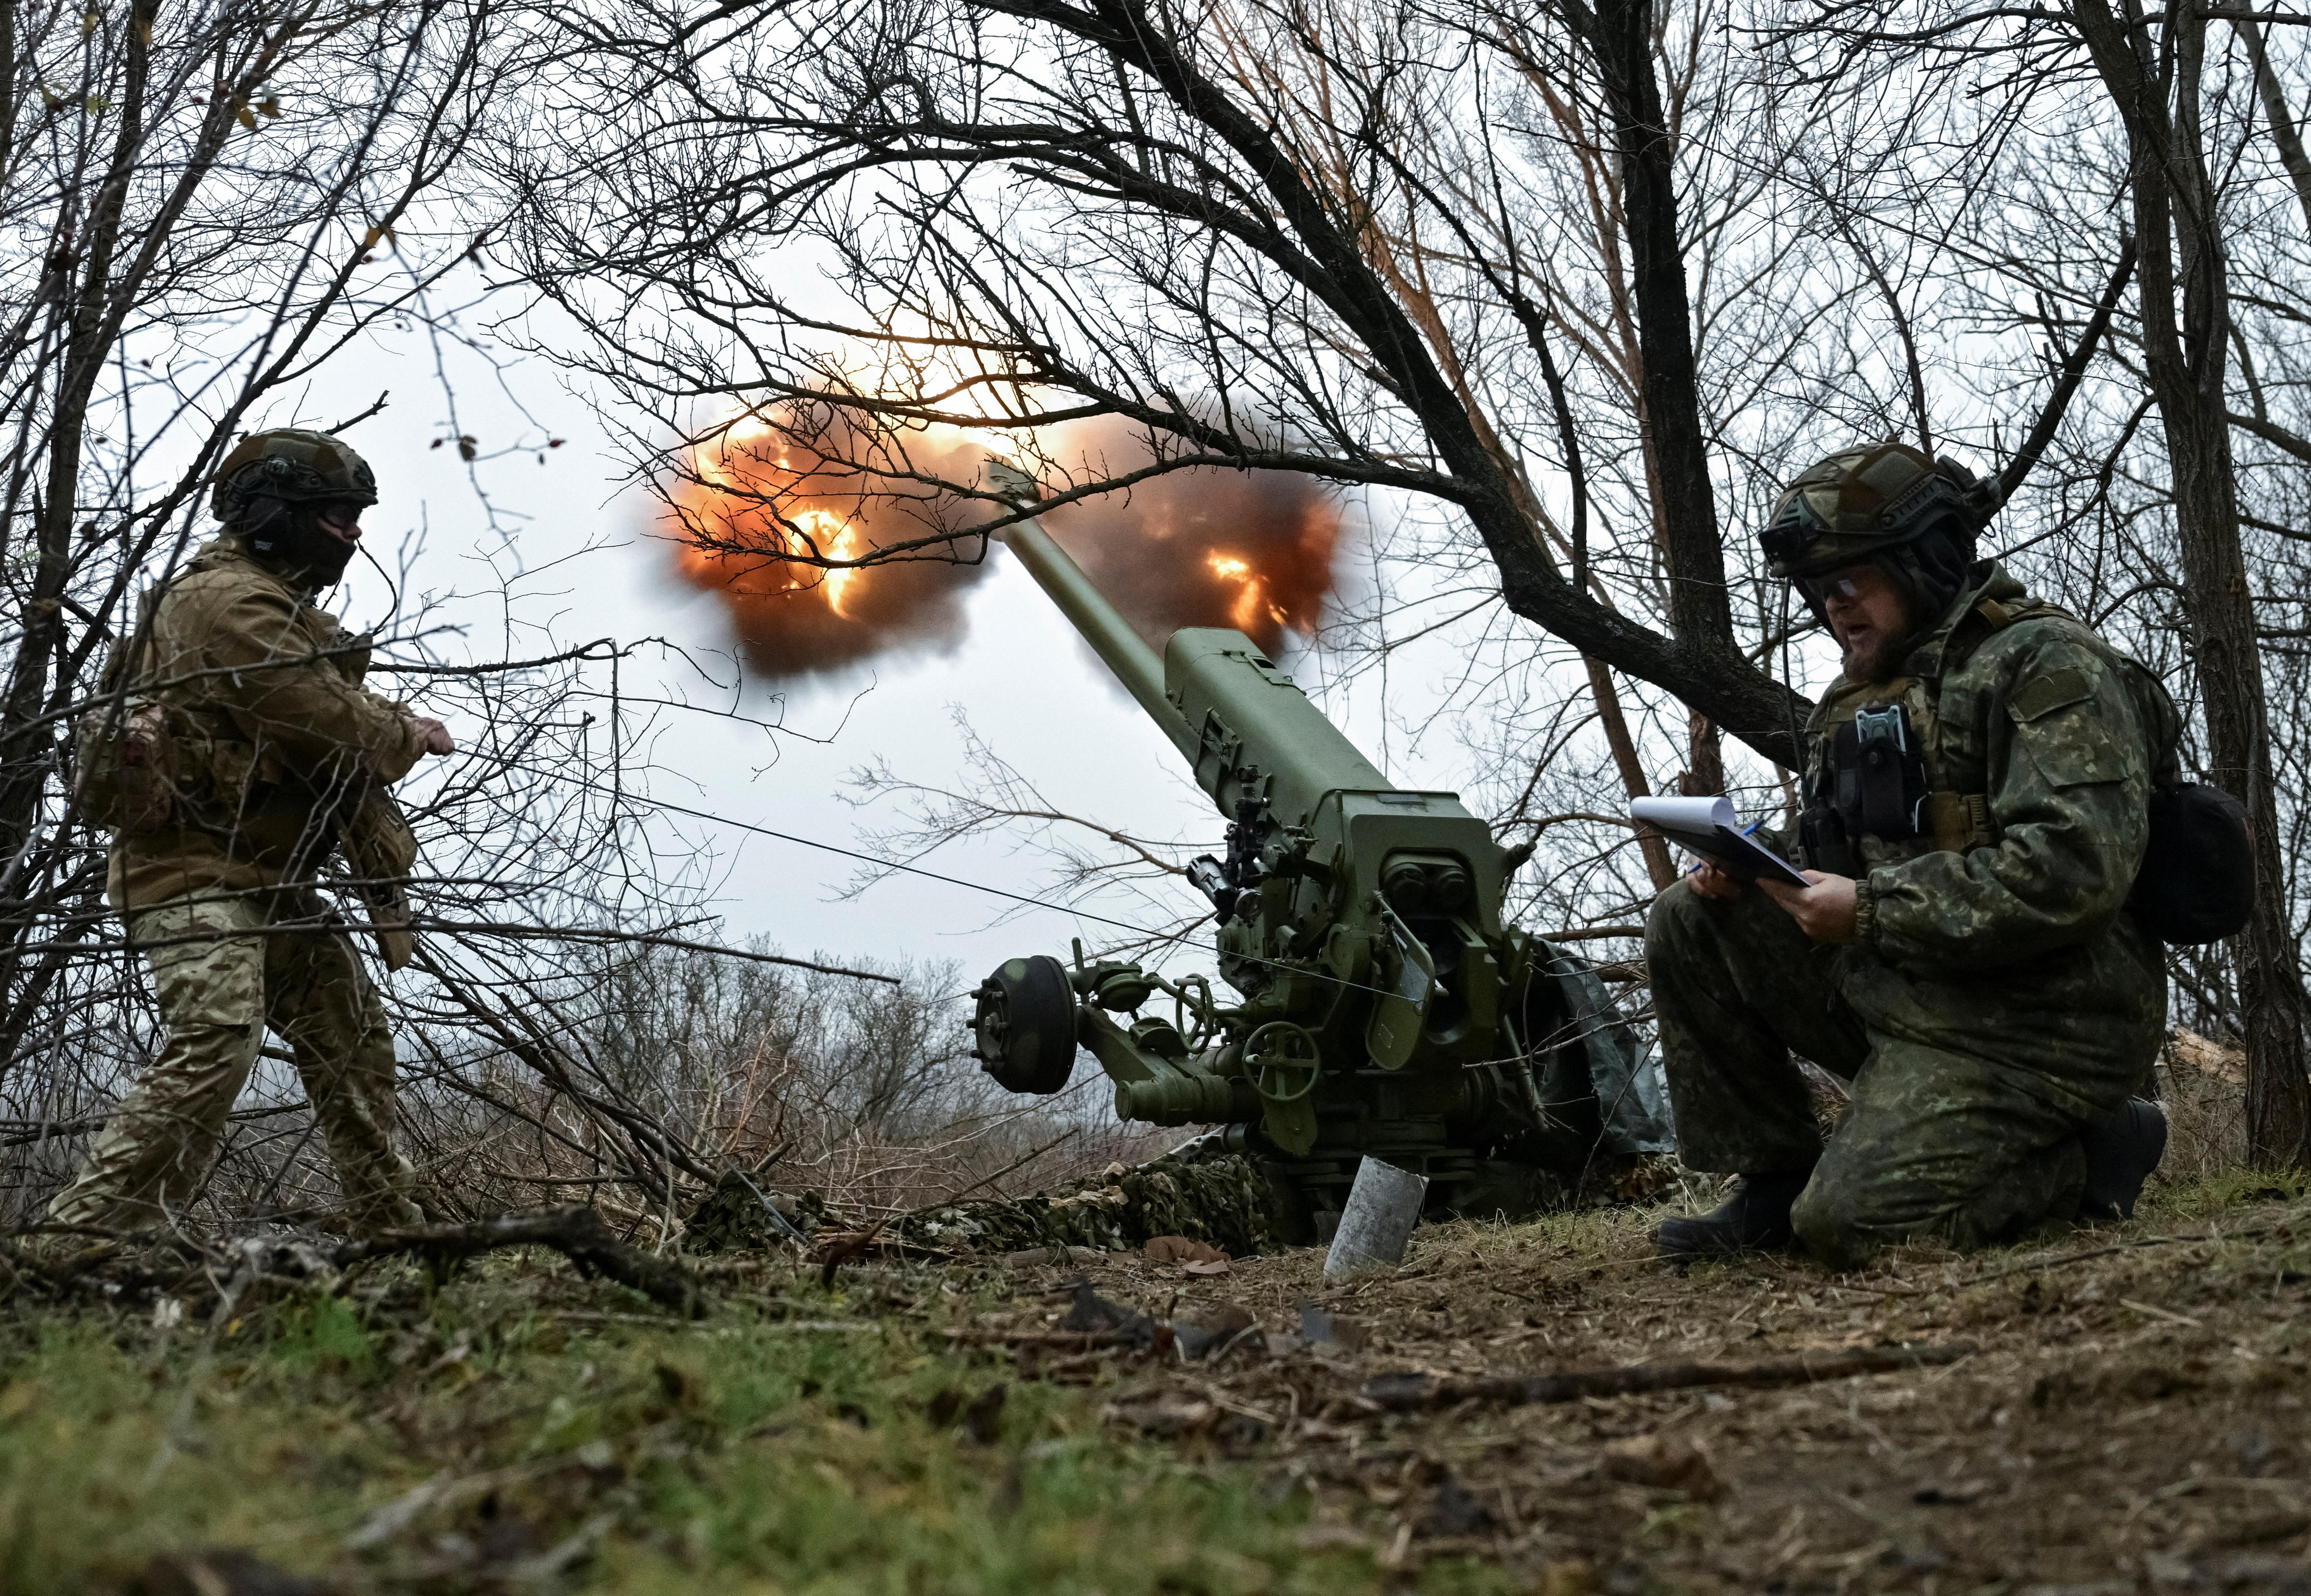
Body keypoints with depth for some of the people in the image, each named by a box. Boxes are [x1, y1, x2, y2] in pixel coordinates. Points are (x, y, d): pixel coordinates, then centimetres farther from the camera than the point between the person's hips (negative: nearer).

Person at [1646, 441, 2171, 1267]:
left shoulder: (2045, 662, -11)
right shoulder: (1858, 696, 17)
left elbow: (2072, 869, -24)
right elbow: (1829, 856, 22)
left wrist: (1869, 910, -21)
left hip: (2022, 1030, -8)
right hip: (1889, 987, 9)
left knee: (1850, 1224, -20)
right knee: (1688, 924, -3)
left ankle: (2092, 1152, 3)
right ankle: (1772, 1183, 2)